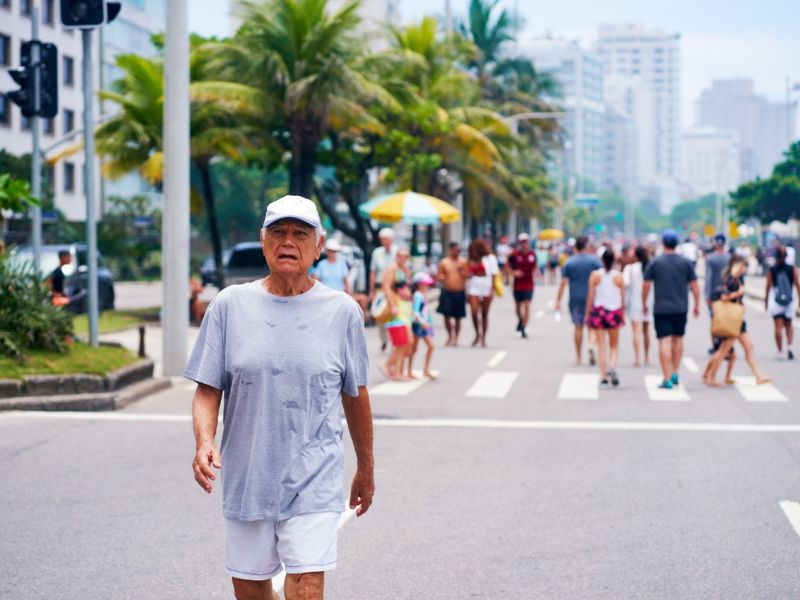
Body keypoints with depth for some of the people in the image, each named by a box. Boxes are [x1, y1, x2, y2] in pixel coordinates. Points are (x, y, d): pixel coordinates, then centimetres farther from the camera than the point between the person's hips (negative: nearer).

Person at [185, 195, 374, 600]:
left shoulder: (342, 311, 1)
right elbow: (207, 389, 2)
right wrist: (204, 442, -17)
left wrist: (365, 469, 18)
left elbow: (355, 396, 10)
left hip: (314, 481, -2)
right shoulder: (229, 305, 1)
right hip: (246, 478, 2)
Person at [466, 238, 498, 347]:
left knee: (484, 314, 3)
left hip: (486, 289, -2)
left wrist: (492, 290, -9)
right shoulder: (471, 260, 10)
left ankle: (483, 338, 13)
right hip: (474, 288, 2)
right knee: (474, 312, -13)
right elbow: (468, 275, 14)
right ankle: (477, 334, 7)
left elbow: (493, 275, -2)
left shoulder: (490, 258, 0)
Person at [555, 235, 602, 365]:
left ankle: (578, 357, 12)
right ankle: (591, 345, -20)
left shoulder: (569, 262, -1)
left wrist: (558, 300, 0)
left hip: (575, 299, 1)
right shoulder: (595, 260, -3)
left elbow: (563, 282, -3)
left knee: (578, 327, 9)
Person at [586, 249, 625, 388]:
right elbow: (622, 297, 1)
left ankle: (603, 377, 2)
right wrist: (623, 314, 12)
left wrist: (587, 314, 3)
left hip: (598, 310, 0)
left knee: (601, 346, 4)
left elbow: (591, 296, -4)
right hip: (614, 311, 0)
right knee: (614, 345, 13)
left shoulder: (595, 275, -4)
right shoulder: (618, 276, -3)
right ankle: (612, 366, -13)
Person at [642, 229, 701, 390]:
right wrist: (697, 305, 12)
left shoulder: (655, 262, -3)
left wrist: (644, 304, 10)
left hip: (661, 309, -2)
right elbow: (694, 286, 3)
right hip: (680, 308, 2)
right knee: (678, 339, 19)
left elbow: (646, 285, -2)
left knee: (664, 342, -3)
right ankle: (675, 373, 18)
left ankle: (667, 379, -7)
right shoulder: (686, 262, 1)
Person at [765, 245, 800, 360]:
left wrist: (766, 301, 7)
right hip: (790, 300, 1)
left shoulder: (771, 270, -5)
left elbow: (768, 287, -2)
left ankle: (780, 352, -1)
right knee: (788, 325, 16)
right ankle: (790, 345, -5)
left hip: (775, 300, -1)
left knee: (778, 326, 1)